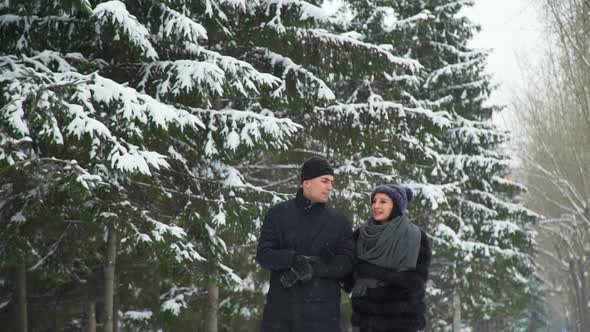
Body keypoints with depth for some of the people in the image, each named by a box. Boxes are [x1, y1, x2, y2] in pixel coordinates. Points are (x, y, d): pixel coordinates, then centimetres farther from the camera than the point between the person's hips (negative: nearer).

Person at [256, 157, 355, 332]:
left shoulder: (339, 221, 7)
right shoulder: (278, 213, 6)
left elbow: (346, 263, -2)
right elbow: (263, 254, -1)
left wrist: (314, 268, -18)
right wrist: (293, 259, -20)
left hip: (322, 310, 0)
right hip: (281, 305, 0)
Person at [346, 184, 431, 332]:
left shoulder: (415, 236, -5)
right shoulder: (361, 234, 7)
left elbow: (416, 280, -12)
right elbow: (350, 274, 7)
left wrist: (374, 271, -16)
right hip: (365, 318, 4)